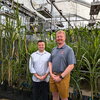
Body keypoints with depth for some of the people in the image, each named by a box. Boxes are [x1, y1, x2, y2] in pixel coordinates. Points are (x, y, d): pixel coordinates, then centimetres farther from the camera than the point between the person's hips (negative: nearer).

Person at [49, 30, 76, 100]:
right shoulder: (54, 49, 10)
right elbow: (50, 62, 13)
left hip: (63, 77, -5)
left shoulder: (69, 49, -8)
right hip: (53, 76, 5)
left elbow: (71, 65, -15)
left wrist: (61, 77, -16)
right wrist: (51, 73, -3)